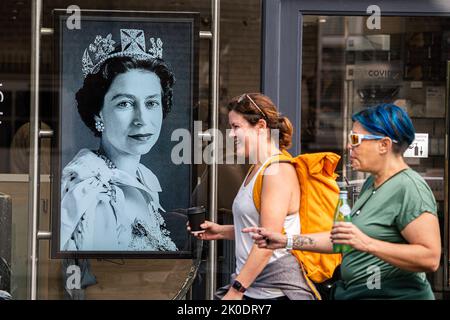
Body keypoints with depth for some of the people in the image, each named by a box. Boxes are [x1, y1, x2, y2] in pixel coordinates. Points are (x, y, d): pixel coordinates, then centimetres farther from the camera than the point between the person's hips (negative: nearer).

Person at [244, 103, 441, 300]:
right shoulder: (372, 183, 12)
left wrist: (367, 244, -29)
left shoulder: (409, 188, -18)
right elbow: (340, 239, 15)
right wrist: (286, 241, 10)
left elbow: (430, 258, -25)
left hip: (393, 294, -9)